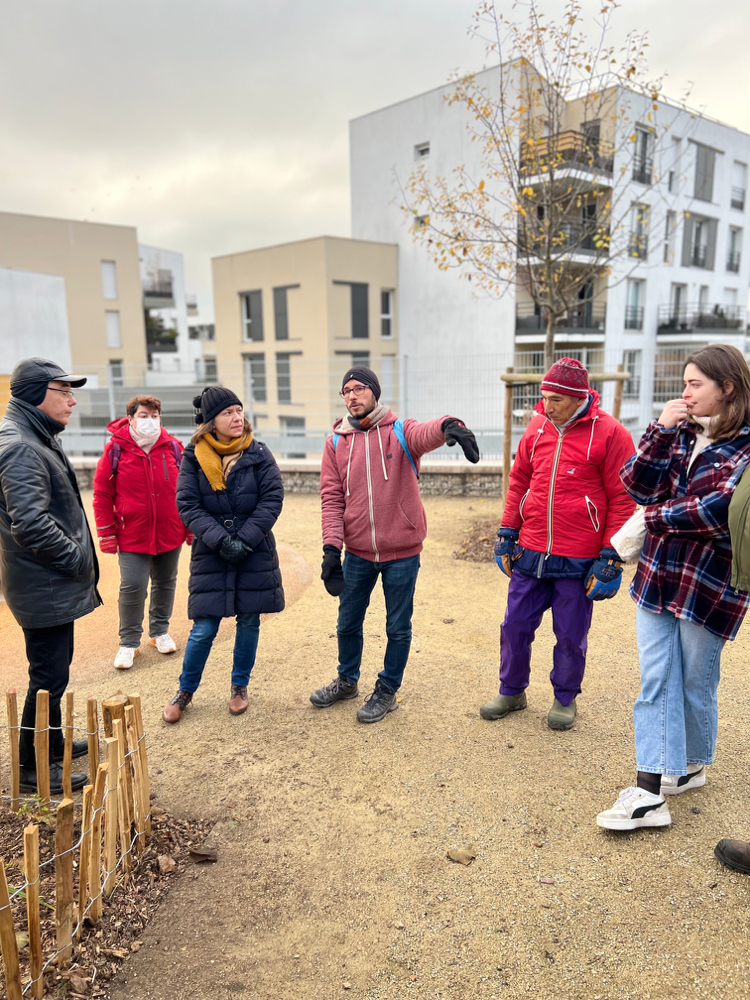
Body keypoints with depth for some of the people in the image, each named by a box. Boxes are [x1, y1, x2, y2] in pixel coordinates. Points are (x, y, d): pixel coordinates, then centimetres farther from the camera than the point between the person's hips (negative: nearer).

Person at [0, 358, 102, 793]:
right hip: (45, 586, -10)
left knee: (54, 668, 22)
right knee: (49, 676, 2)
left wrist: (79, 558, 12)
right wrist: (78, 560, -18)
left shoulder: (37, 439, 12)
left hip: (54, 582, 10)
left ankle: (53, 743, 38)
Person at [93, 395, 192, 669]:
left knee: (165, 583, 14)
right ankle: (129, 643, 13)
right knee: (132, 587, -5)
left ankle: (160, 631, 34)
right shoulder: (116, 448, -6)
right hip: (132, 535, -2)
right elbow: (102, 492, -3)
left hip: (170, 533, 3)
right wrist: (106, 533, -4)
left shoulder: (173, 447, 0)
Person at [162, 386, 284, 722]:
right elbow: (187, 504, -7)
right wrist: (220, 540, -19)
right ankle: (185, 691, 25)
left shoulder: (257, 453, -2)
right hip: (211, 554, -1)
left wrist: (245, 540, -15)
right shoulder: (193, 457, -3)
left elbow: (272, 498, -7)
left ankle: (239, 687, 32)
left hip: (255, 553, 1)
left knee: (249, 621, 11)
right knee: (203, 629, 1)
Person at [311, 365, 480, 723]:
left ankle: (387, 691, 31)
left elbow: (426, 433, -30)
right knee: (348, 623, 18)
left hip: (401, 552, -3)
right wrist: (331, 546, -12)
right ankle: (347, 681, 42)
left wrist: (448, 426, -54)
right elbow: (331, 498, -1)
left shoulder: (400, 431, -6)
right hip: (357, 552, 3)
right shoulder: (337, 441, 3)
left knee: (398, 628, 10)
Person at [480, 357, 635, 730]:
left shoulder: (609, 433, -9)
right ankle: (512, 692, 33)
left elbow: (622, 499, -7)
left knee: (570, 635, 11)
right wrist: (507, 535, 10)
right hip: (530, 554, 4)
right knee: (515, 626, 12)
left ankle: (565, 698, 33)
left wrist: (610, 557, -9)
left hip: (578, 560, -4)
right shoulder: (538, 426, 5)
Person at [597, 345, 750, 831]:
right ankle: (652, 791, 9)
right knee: (656, 683, 4)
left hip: (710, 584, -5)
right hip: (657, 575, 5)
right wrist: (661, 431, -9)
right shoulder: (681, 433, 8)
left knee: (695, 686, 12)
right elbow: (639, 485, 0)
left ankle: (692, 765, 37)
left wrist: (659, 515, -7)